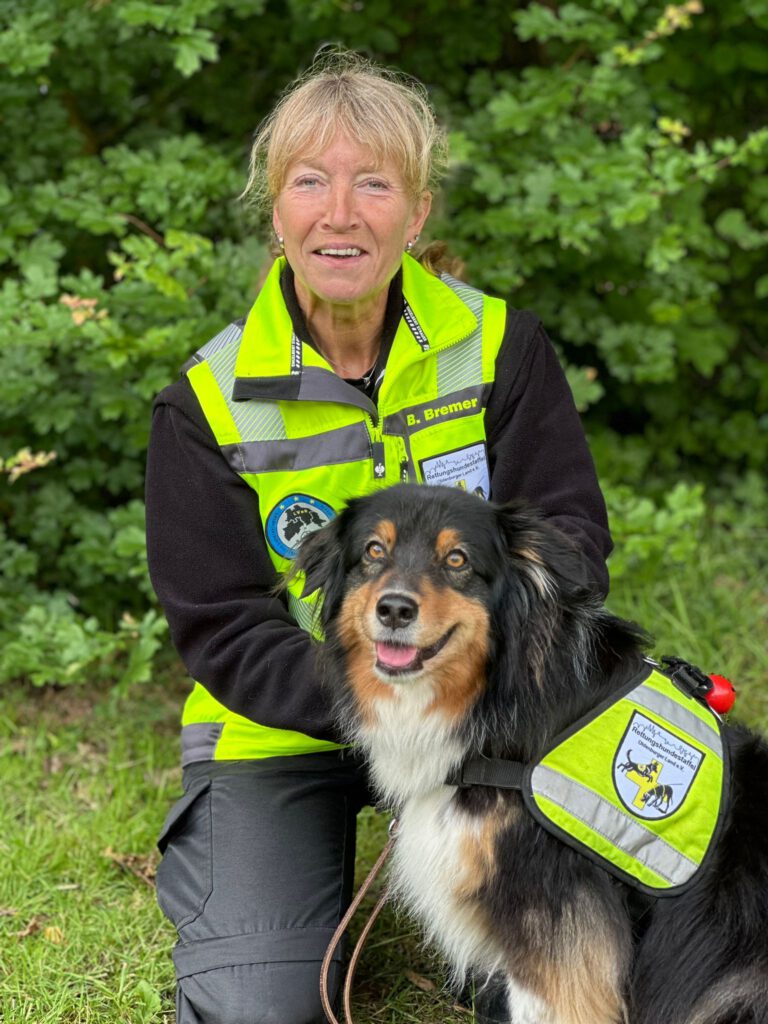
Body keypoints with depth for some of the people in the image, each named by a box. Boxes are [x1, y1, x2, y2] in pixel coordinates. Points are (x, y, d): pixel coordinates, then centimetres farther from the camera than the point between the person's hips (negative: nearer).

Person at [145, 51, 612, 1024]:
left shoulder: (497, 345, -7)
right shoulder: (209, 403, -10)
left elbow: (567, 528, -7)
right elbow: (221, 629, -11)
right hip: (280, 732, 0)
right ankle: (212, 872, 17)